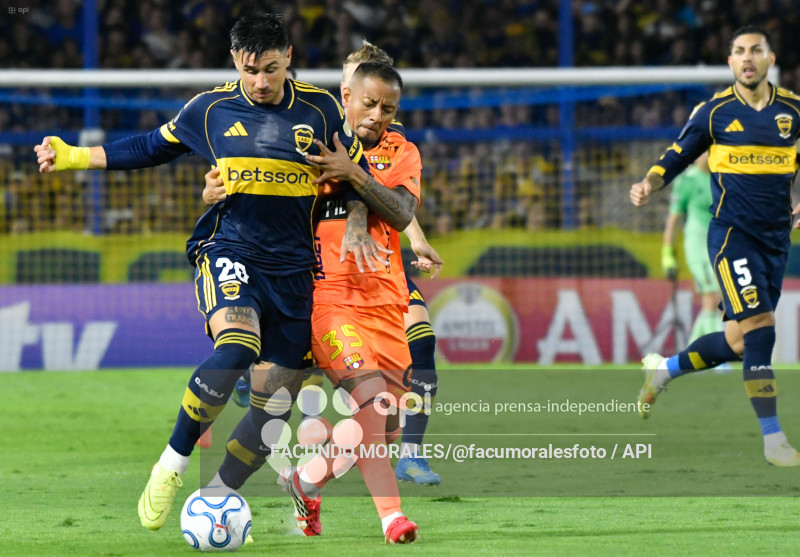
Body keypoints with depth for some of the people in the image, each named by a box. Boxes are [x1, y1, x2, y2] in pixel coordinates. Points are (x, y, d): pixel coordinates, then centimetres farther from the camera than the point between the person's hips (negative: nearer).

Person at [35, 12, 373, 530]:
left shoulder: (321, 109, 2)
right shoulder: (211, 109, 3)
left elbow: (358, 177, 14)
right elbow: (153, 147, 18)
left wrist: (357, 226, 1)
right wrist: (73, 156, 15)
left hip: (293, 270, 2)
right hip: (229, 251, -2)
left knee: (274, 407, -1)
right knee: (236, 346, -33)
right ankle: (171, 466, -20)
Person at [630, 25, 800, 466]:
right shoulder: (714, 112, -1)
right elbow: (676, 157, 3)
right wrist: (649, 184, -15)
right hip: (732, 234, -4)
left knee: (740, 342, 7)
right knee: (758, 325, -19)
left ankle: (665, 368, 33)